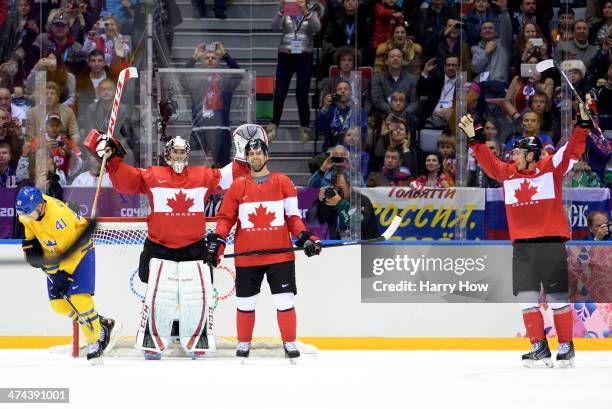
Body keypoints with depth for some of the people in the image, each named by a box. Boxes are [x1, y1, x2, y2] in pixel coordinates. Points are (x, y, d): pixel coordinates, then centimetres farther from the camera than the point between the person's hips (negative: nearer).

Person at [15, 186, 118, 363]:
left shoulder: (59, 215, -35)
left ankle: (95, 342, -5)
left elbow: (71, 250, -31)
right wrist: (30, 246, -3)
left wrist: (64, 275, -33)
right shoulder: (28, 209, -13)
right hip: (54, 254, 8)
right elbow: (28, 230, 11)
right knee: (58, 303, 1)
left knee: (79, 298, -20)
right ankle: (103, 324, 14)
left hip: (79, 251, -8)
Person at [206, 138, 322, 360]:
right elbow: (226, 217, 7)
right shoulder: (238, 186, 5)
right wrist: (217, 240, -6)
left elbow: (293, 217, 6)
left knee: (285, 300, -1)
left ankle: (289, 343, 10)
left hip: (280, 254, -1)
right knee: (246, 302, 7)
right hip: (247, 256, 1)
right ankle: (244, 343, 21)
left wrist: (304, 237, -8)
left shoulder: (283, 182, 4)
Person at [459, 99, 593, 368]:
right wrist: (474, 138, 7)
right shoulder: (507, 173, 11)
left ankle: (566, 347, 7)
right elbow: (488, 161, 16)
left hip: (551, 242, -4)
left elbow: (573, 148, -7)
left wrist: (583, 122, -18)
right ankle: (540, 349, 5)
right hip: (522, 245, 5)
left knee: (557, 297, -2)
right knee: (526, 298, 0)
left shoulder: (552, 167, -1)